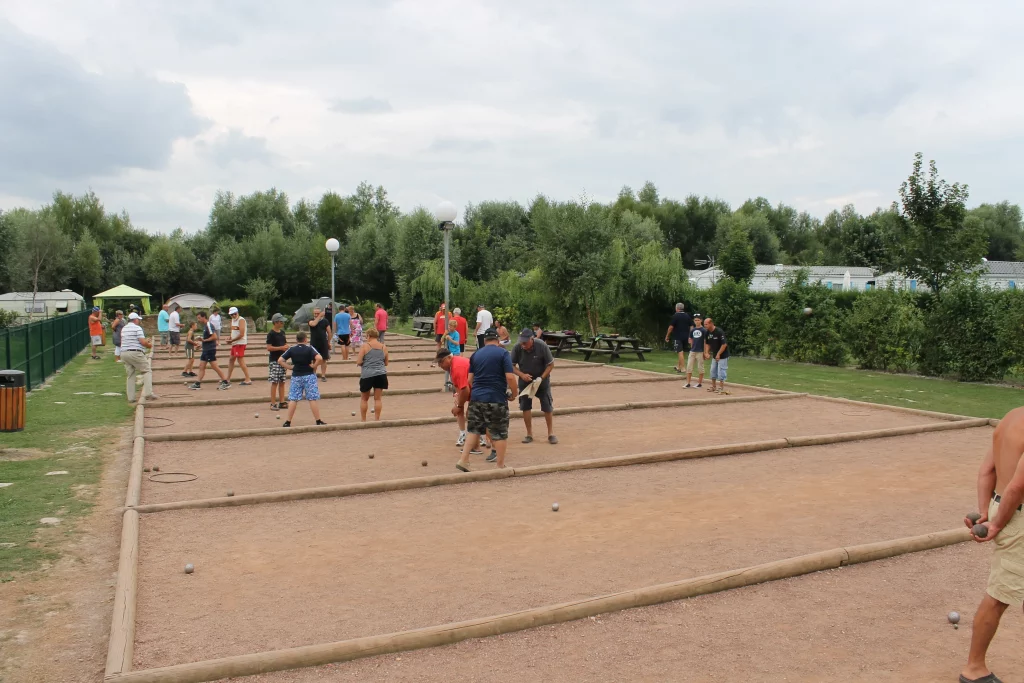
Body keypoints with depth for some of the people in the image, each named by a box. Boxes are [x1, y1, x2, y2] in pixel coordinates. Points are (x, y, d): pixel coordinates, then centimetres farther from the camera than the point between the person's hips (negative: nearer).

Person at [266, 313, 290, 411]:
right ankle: (273, 403, -3)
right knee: (274, 382, -6)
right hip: (274, 361, -7)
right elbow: (269, 348, -17)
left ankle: (282, 402, 15)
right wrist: (281, 348, -20)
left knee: (282, 381, 10)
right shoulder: (271, 334, -11)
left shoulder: (282, 332, 12)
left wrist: (286, 347, 0)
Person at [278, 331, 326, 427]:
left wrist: (290, 367, 2)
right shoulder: (310, 348, -6)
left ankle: (288, 422, 8)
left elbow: (280, 360, -2)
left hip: (296, 376, 2)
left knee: (293, 399, 7)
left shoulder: (291, 349, 1)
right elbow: (319, 358, -22)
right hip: (309, 376, -2)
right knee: (313, 399, 1)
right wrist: (314, 366, -8)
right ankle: (318, 421, 3)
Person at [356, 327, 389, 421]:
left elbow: (358, 362, -7)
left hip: (367, 375, -3)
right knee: (377, 398, 10)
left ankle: (363, 420, 17)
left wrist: (365, 363, 12)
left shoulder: (365, 346, -5)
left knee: (364, 398, 13)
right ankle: (377, 419, 11)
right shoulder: (384, 347, 6)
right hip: (381, 374, 3)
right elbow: (386, 363, 14)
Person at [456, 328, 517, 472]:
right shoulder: (503, 353, -4)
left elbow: (470, 379, 10)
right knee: (500, 433, 6)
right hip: (497, 399, -5)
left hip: (476, 398, 5)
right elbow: (510, 377, -13)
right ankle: (501, 466, 13)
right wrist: (513, 393, 2)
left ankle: (463, 461, 9)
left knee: (474, 430, 15)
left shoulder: (475, 355, 10)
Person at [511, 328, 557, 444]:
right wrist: (522, 375, -26)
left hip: (541, 380, -2)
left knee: (547, 407, 2)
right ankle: (529, 434, 16)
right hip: (525, 381, 2)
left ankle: (551, 433, 17)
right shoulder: (517, 348, -19)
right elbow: (512, 366, -9)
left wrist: (541, 378, -22)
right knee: (525, 407, 4)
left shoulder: (542, 346, -23)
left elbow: (551, 364, -13)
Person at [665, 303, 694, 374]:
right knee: (683, 352, 17)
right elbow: (691, 327, 7)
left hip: (677, 337, -6)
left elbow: (671, 327, -10)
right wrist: (690, 337, 10)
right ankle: (678, 366, 27)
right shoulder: (688, 316, 9)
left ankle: (682, 368, -12)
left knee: (680, 352, -7)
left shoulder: (675, 316, -8)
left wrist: (667, 336, -2)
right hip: (685, 337, 6)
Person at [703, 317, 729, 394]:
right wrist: (707, 353, -2)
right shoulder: (707, 333, 0)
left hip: (722, 355, -8)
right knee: (713, 371, 13)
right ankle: (713, 387, 25)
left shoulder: (719, 332, -23)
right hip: (714, 355, 8)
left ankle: (721, 388, 1)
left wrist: (718, 354, -23)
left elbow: (724, 344, -23)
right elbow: (707, 344, 11)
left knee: (721, 371, -6)